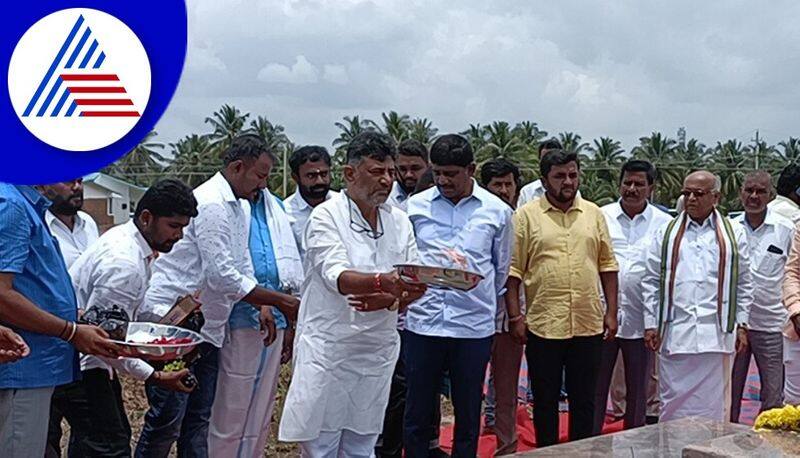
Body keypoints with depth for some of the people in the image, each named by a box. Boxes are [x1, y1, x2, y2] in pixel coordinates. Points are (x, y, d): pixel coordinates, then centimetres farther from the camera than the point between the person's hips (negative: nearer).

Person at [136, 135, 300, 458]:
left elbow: (242, 263, 22)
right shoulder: (212, 204, -17)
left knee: (198, 422, 11)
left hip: (206, 329, 10)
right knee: (167, 420, -6)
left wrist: (262, 306, 6)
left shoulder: (240, 206, 14)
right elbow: (222, 275, -21)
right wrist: (280, 301, -16)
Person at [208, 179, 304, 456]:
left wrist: (290, 325, 15)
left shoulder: (276, 207, 13)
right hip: (240, 325, -6)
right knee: (231, 418, 1)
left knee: (260, 417, 14)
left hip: (275, 324, 6)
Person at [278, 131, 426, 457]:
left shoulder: (399, 222, 10)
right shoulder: (326, 216, -7)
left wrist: (392, 298, -16)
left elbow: (415, 281, 6)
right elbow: (337, 277, -22)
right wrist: (383, 281, -40)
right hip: (328, 348, -5)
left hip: (378, 352, 5)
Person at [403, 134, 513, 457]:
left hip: (474, 326, 0)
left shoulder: (497, 212, 2)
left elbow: (502, 270, 12)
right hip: (422, 323, 0)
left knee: (468, 415, 11)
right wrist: (412, 293, 4)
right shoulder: (415, 207, 2)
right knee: (417, 414, 8)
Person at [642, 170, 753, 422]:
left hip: (716, 333, 0)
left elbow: (743, 284, 11)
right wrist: (650, 324, 3)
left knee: (713, 405, 4)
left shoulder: (734, 234, 10)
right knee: (673, 402, 4)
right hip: (674, 332, 1)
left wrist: (741, 325, 5)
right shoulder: (666, 234, 10)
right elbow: (651, 281, 9)